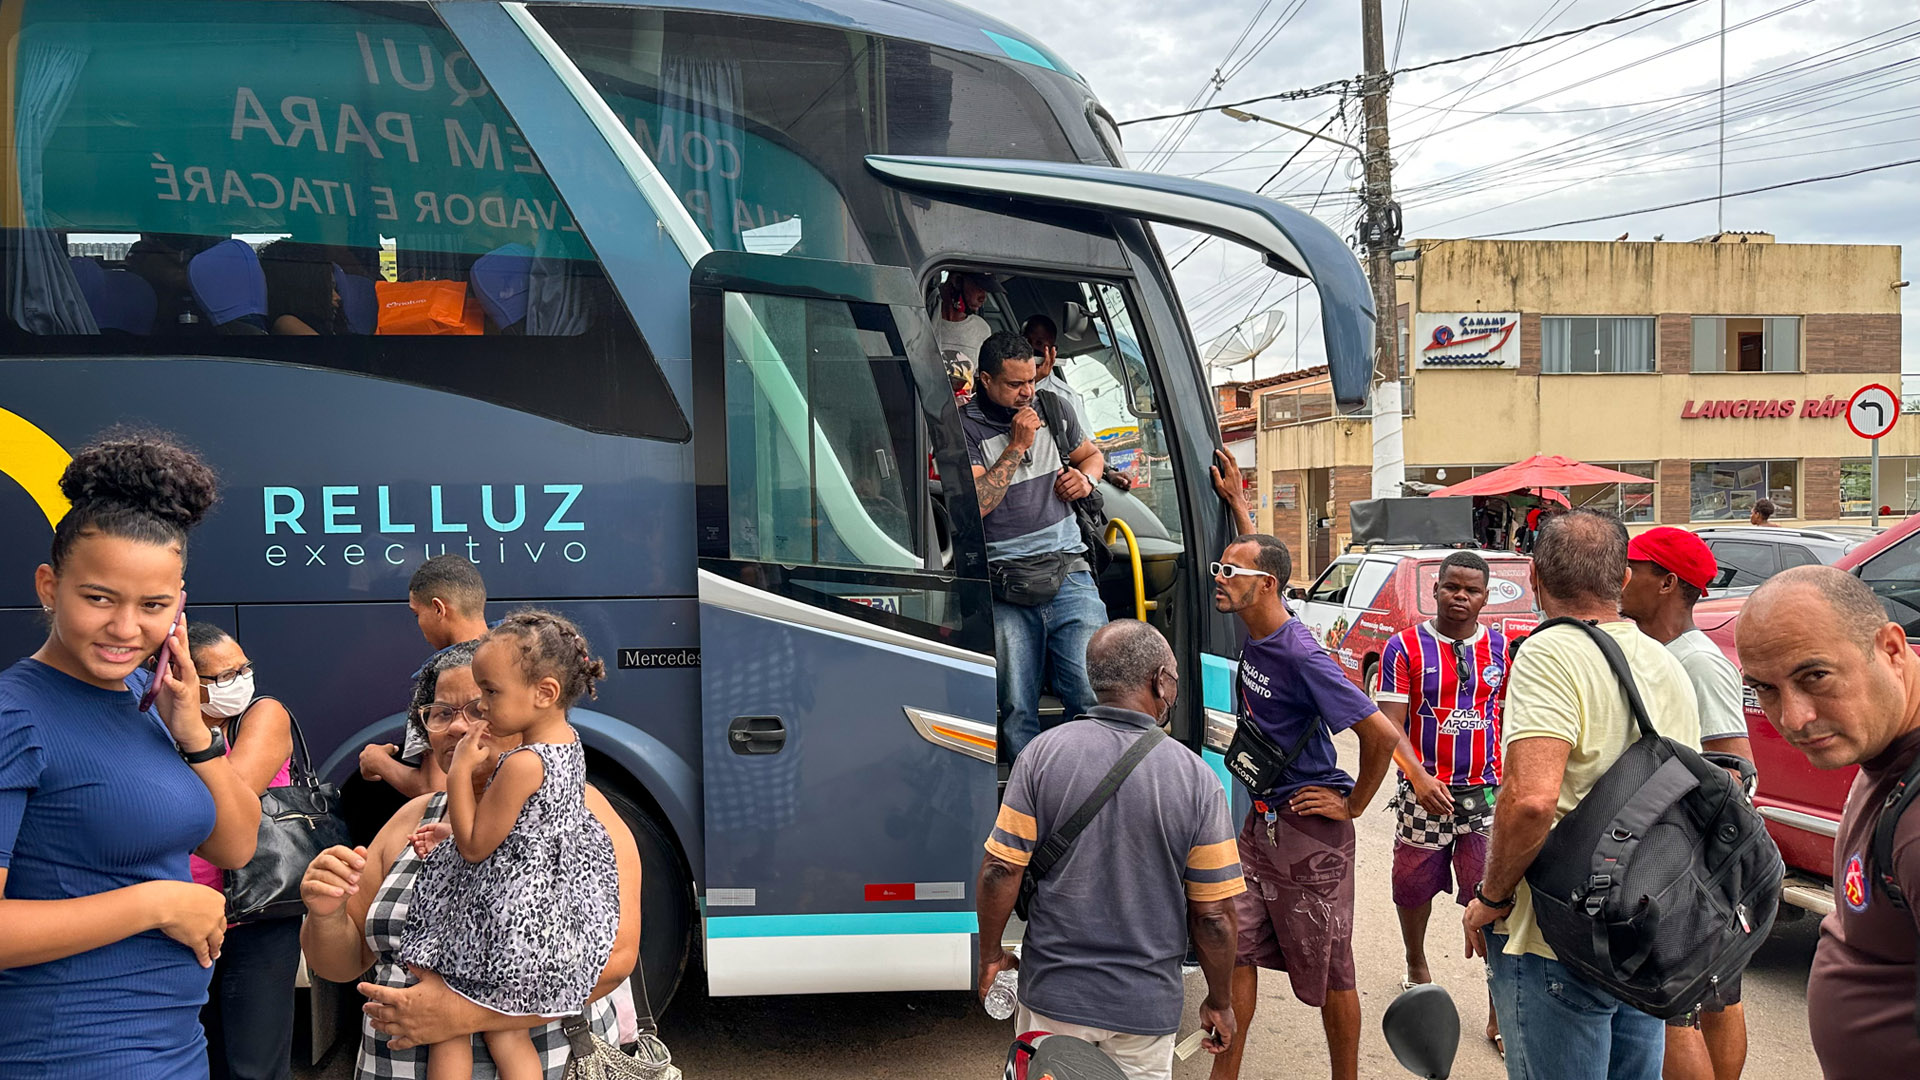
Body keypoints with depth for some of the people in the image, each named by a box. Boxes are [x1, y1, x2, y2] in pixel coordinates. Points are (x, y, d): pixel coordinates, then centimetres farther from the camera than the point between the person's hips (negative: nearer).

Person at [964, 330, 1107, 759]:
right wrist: (1017, 446, -12)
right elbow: (974, 505, -13)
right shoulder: (964, 427, -1)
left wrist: (1086, 478, 10)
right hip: (1006, 582, -3)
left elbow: (1091, 454, 33)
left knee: (1093, 693, -9)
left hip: (1068, 568, 3)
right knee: (1017, 709, -2)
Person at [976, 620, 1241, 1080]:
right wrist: (1219, 1002, 8)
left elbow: (1000, 870, -10)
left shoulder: (1045, 752, -11)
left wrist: (991, 955, 7)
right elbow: (1213, 915, -8)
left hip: (1054, 993, 1)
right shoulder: (1196, 780, -12)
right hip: (1146, 1005, 0)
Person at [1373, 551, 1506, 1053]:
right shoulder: (1404, 648, -6)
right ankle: (1416, 963, 43)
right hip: (1424, 792, -1)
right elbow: (1390, 724, -13)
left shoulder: (1501, 647, 3)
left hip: (1486, 794, 1)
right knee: (1414, 889, 15)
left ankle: (1499, 1014, 5)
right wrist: (1420, 777, -27)